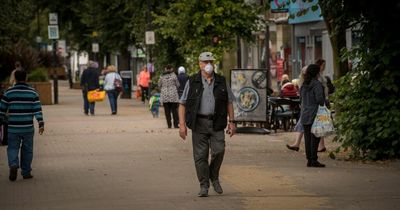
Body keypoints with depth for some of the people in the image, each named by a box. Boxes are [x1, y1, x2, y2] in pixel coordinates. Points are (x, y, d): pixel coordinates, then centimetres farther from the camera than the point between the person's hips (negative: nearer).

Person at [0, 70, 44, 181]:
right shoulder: (32, 92, 0)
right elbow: (37, 109, -6)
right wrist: (41, 124, -6)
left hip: (13, 128, -1)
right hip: (28, 128, 1)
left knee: (12, 148, 7)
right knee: (27, 150, 11)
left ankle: (13, 164, -18)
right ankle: (26, 172, 15)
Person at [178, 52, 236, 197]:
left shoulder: (221, 82, 9)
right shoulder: (192, 82, 3)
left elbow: (229, 102, 14)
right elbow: (182, 104, 2)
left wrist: (231, 122, 6)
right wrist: (182, 124, -6)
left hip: (216, 123, 1)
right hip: (199, 123, -1)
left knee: (219, 151, -10)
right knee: (200, 156, -1)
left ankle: (214, 177, 15)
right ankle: (204, 186, 7)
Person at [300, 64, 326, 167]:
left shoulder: (304, 85, 11)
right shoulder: (317, 84, -12)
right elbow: (319, 98, -18)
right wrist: (326, 103, -2)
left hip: (305, 115, 7)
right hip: (314, 114, -7)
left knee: (308, 137, 8)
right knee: (314, 138, -5)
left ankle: (309, 160, 10)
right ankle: (314, 160, -6)